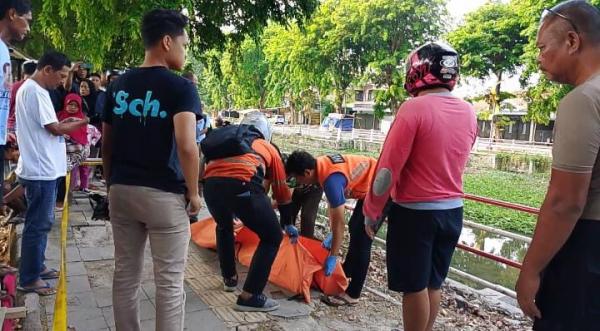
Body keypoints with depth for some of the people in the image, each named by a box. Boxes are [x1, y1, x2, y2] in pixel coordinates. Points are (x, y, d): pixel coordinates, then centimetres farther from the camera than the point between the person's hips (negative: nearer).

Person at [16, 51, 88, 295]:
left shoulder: (29, 88, 15)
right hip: (40, 170, -10)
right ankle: (29, 279, 9)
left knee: (42, 222, 18)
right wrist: (83, 122, -6)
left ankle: (36, 267, 29)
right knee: (38, 224, -2)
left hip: (41, 168, 10)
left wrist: (64, 122, 7)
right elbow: (55, 129, -17)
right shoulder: (35, 91, -17)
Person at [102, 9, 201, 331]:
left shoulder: (118, 85, 8)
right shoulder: (180, 87, -11)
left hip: (121, 191, 6)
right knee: (169, 281, 5)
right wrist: (193, 193, -9)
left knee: (125, 275, 16)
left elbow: (106, 145, 12)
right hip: (164, 194, -6)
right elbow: (186, 146, -21)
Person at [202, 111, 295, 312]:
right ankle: (250, 297, 11)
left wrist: (236, 212, 64)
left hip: (210, 183, 5)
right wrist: (288, 224, 49)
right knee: (272, 237, 13)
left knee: (224, 227, 36)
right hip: (242, 184, -4)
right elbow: (281, 189, 36)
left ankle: (229, 279, 44)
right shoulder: (268, 148, 31)